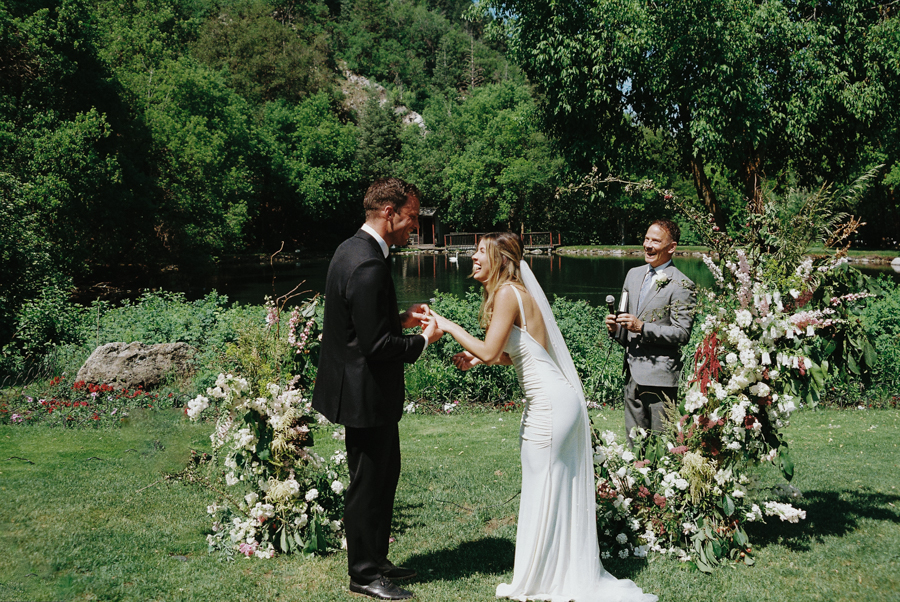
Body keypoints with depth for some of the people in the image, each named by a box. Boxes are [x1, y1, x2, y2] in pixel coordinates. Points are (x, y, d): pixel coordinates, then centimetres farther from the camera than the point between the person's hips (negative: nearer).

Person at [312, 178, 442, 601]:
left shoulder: (351, 250, 8)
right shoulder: (368, 265, -25)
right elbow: (376, 345, -26)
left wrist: (400, 318, 7)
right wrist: (423, 340, -11)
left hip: (360, 387, 11)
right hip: (367, 393, -11)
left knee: (384, 475, 20)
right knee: (368, 483, 4)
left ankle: (375, 561, 34)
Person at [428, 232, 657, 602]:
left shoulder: (508, 293, -14)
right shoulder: (516, 292, 15)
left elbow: (489, 350, -19)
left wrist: (450, 327, -9)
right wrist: (479, 359, 10)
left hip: (549, 405, -10)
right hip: (555, 402, 10)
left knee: (544, 489, 2)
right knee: (558, 490, 16)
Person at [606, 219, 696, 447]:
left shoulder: (681, 285, -8)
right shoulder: (633, 274, 14)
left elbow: (682, 333, -13)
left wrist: (642, 327, -20)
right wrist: (616, 328, 2)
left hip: (659, 375, -7)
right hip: (632, 373, 7)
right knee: (634, 440, 13)